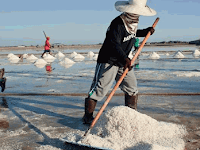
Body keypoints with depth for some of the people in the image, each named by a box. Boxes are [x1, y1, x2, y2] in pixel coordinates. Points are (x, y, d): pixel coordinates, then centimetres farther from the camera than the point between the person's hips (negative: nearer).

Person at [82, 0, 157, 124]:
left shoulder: (133, 22, 7)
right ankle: (88, 117, 5)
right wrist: (125, 59, -46)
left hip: (123, 62, 9)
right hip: (108, 61, -9)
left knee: (132, 88, 8)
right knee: (99, 89, -8)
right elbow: (115, 44, -33)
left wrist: (146, 32, 14)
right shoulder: (117, 24, -22)